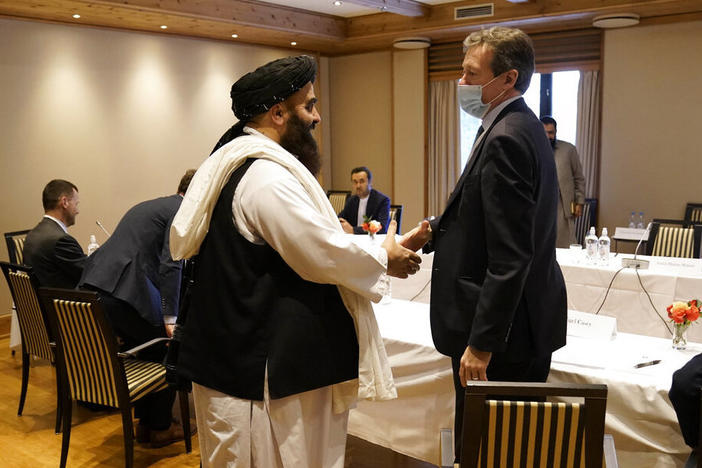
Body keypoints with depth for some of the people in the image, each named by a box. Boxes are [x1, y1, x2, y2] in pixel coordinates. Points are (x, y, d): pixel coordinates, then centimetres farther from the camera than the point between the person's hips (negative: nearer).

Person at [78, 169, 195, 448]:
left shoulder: (149, 206, 26)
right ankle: (160, 427, 17)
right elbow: (171, 265, -13)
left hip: (92, 286, 9)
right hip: (124, 290, -9)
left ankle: (144, 423, 33)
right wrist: (170, 318, -14)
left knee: (144, 349, 25)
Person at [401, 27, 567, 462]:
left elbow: (508, 257, -25)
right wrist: (435, 230, 2)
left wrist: (481, 343, -22)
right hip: (527, 324, 10)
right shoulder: (522, 126, 11)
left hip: (503, 330, -10)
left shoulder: (506, 138, -21)